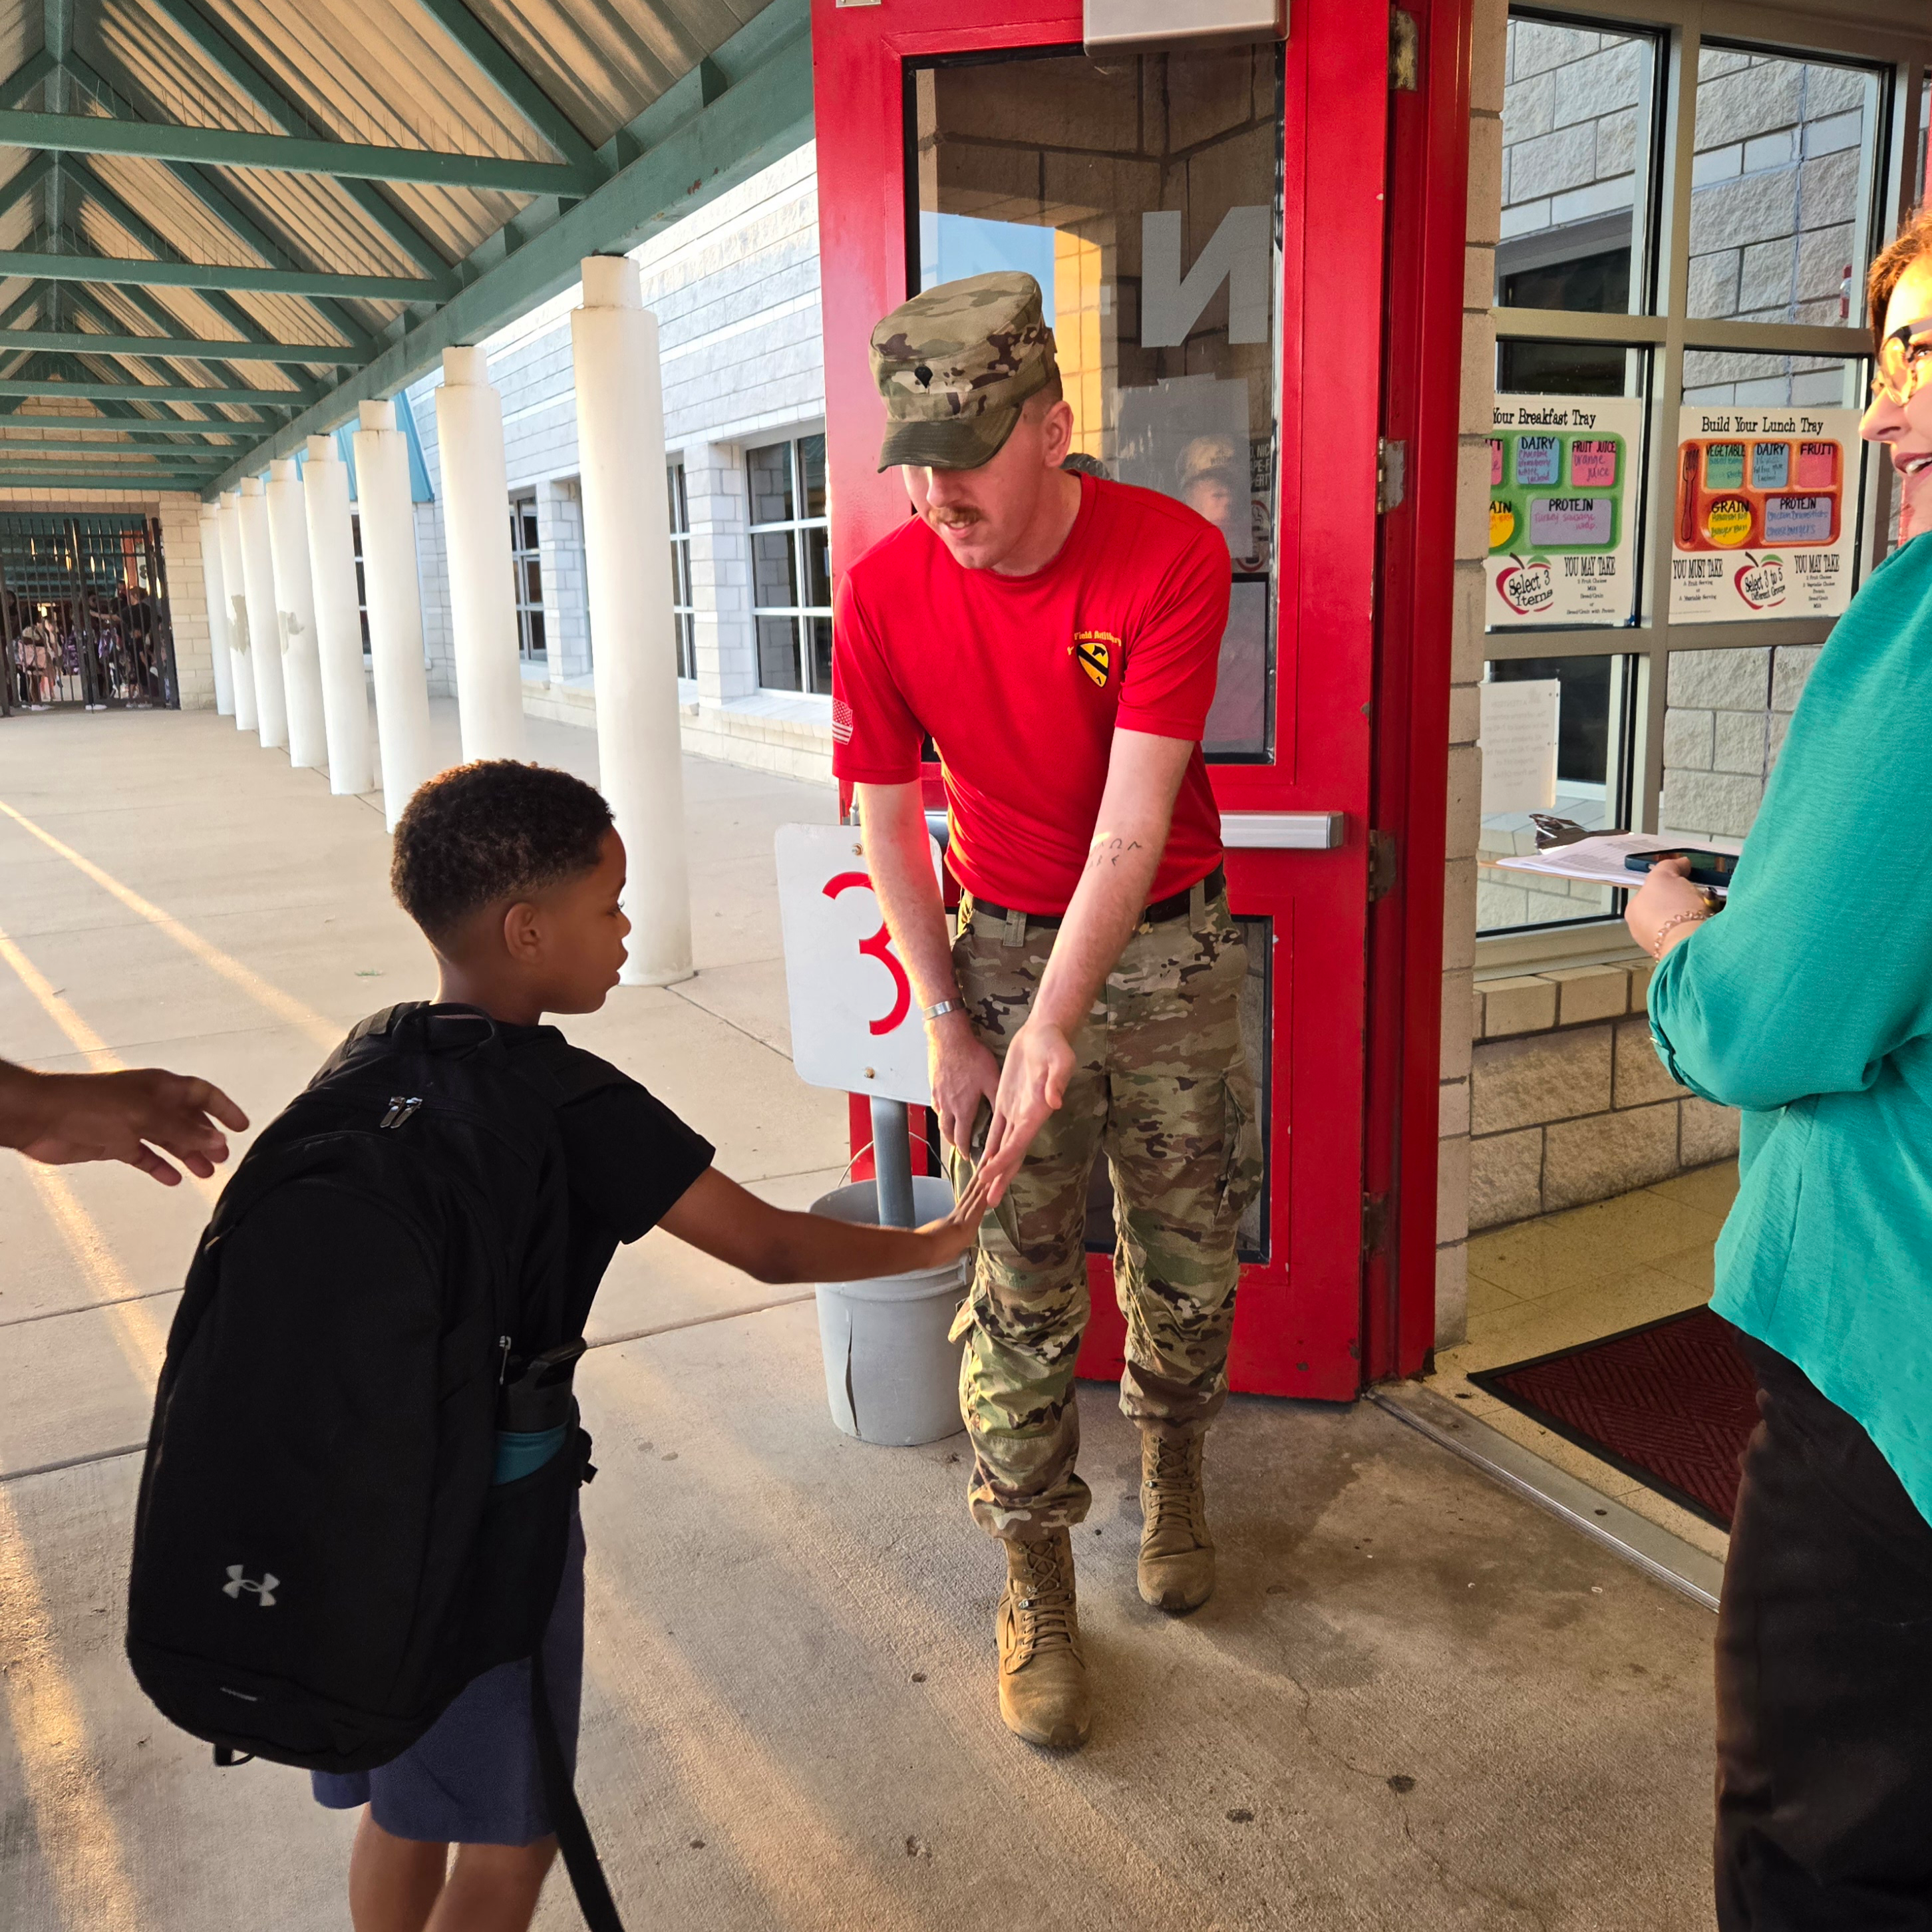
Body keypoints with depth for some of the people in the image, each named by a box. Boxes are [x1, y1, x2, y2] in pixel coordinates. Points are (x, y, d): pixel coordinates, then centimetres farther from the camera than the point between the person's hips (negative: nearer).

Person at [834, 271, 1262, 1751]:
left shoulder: (1171, 556, -19)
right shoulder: (884, 590, -13)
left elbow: (1134, 818, -24)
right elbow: (889, 821, -4)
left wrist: (1055, 1025, -29)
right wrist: (948, 1025, -4)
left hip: (1168, 947, 0)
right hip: (1002, 948, 1)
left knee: (1185, 1257, 12)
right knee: (1021, 1285, 3)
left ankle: (1172, 1467, 41)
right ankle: (1036, 1576, 19)